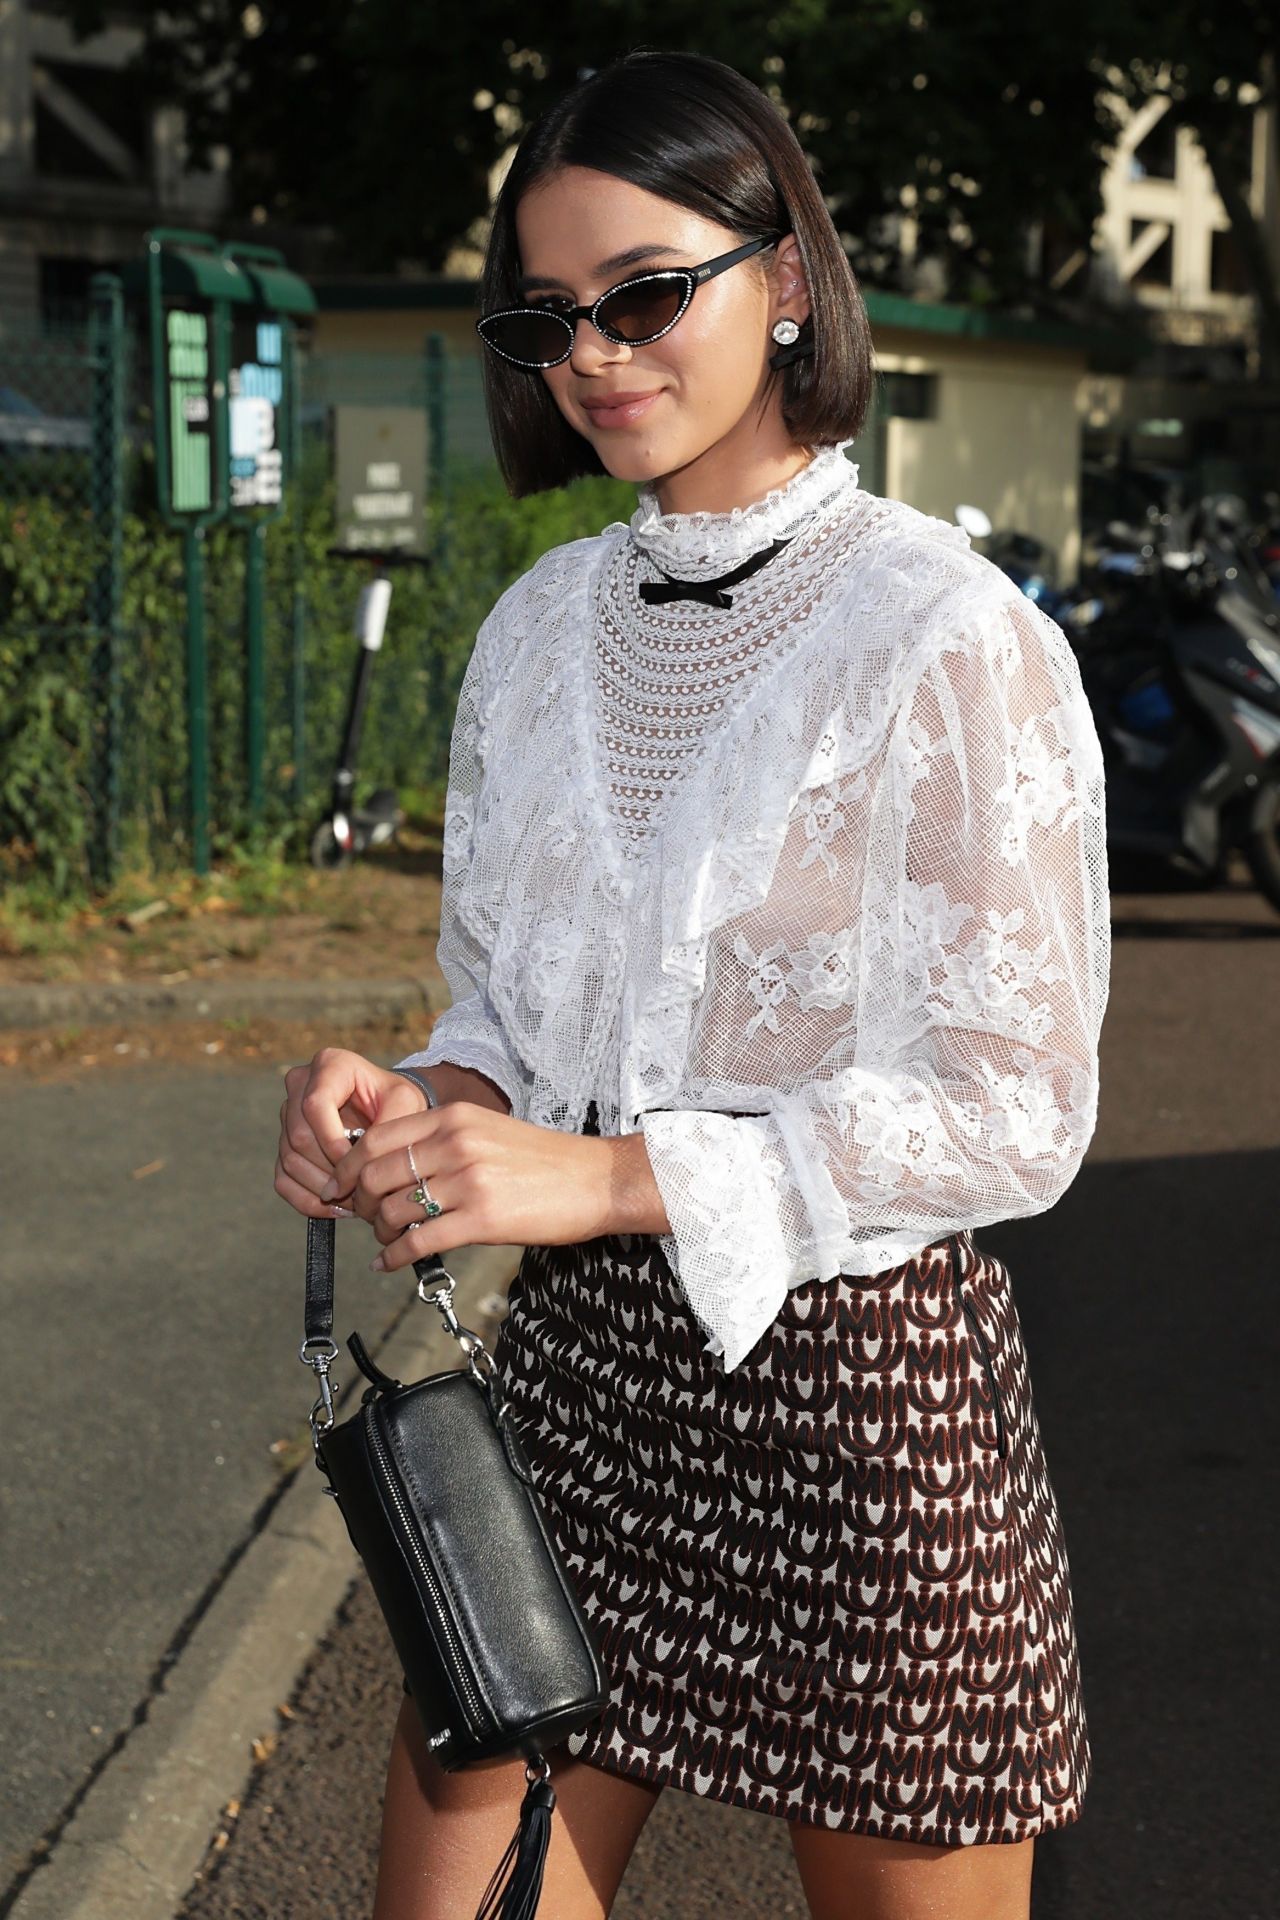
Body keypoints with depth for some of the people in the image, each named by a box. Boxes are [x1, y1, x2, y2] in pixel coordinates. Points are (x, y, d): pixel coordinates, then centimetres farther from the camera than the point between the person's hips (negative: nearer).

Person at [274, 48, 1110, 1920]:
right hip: (576, 1352, 6)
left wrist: (607, 1174, -21)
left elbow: (1015, 1112, -14)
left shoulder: (945, 631, -11)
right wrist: (417, 1110, -8)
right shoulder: (540, 627, 9)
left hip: (860, 1380, -5)